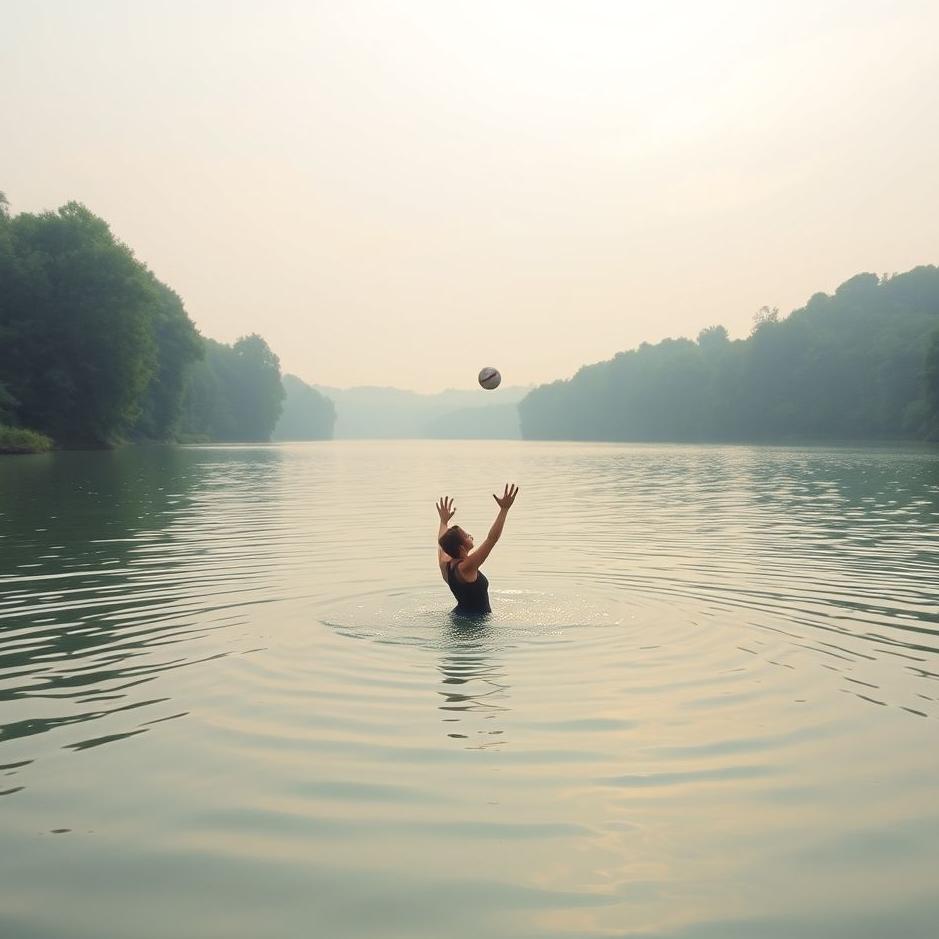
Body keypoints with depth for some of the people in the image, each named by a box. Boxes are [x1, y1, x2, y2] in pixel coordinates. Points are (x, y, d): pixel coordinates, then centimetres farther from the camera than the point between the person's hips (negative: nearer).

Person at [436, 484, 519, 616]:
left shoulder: (445, 565, 3)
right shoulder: (466, 568, -18)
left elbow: (442, 543, 27)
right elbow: (492, 538, -22)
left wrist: (444, 521, 40)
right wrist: (504, 509, -20)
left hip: (460, 614, 9)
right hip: (476, 619, -9)